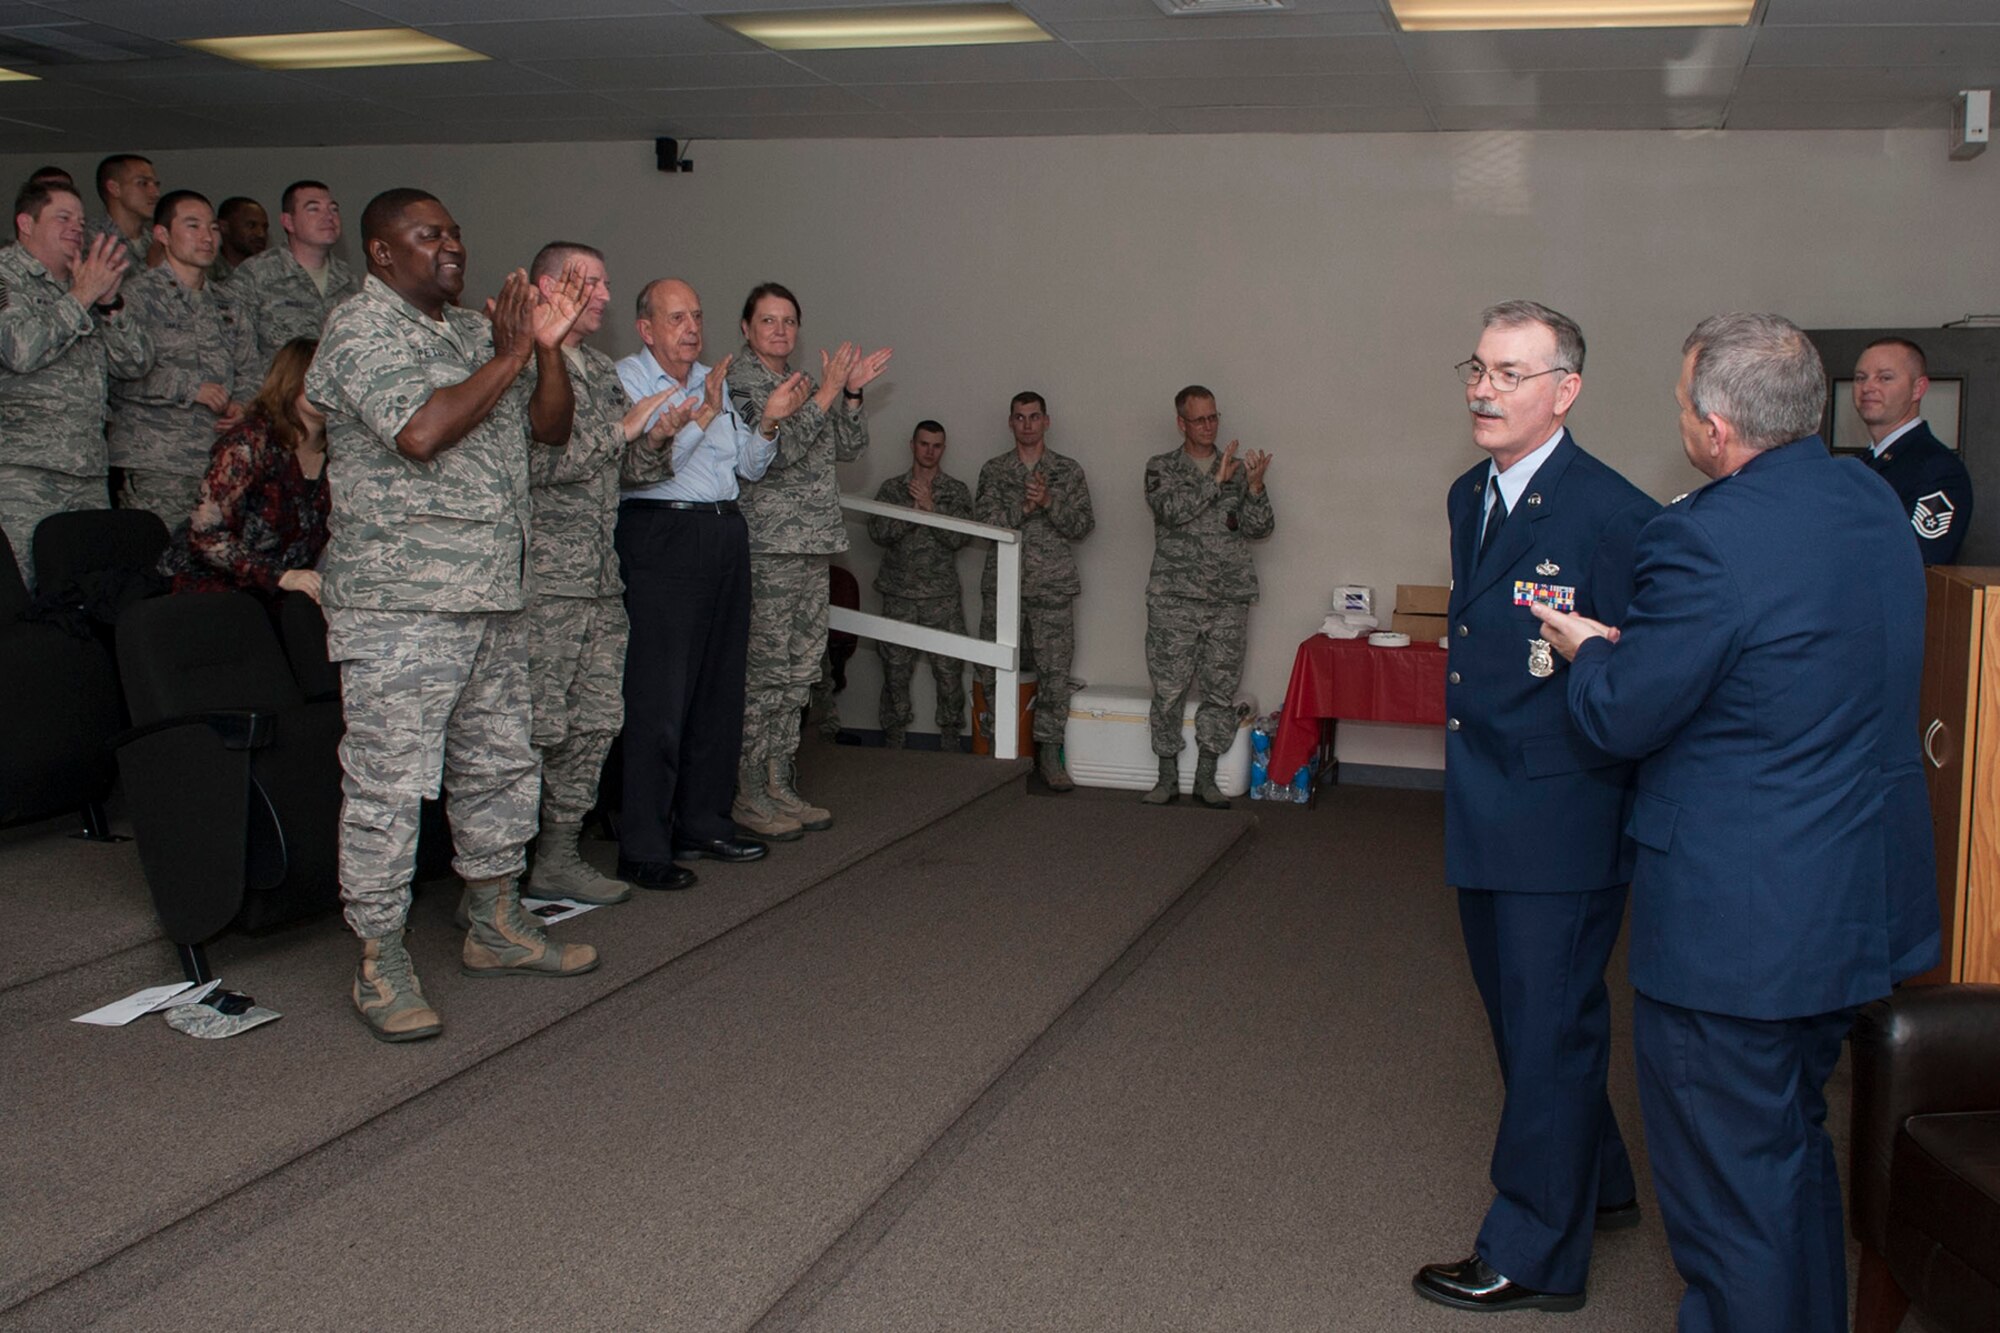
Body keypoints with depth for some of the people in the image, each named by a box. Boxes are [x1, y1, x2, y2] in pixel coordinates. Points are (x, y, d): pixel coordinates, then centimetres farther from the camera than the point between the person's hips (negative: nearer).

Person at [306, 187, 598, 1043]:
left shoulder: (474, 331, 17)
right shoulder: (360, 331, -8)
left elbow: (552, 429, 16)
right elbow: (420, 432, -23)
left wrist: (548, 349, -1)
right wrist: (505, 360, -14)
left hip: (493, 598, 9)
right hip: (398, 605, -9)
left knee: (498, 765, 16)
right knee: (388, 784, -4)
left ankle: (496, 927, 29)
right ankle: (381, 964, 5)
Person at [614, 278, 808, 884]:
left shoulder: (715, 380, 18)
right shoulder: (625, 379, -4)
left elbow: (749, 467, 19)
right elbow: (634, 469, -16)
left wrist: (769, 423, 1)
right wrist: (701, 418, -23)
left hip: (727, 533, 8)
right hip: (663, 538, -7)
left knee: (721, 687, 10)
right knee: (659, 697, -9)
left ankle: (703, 822, 21)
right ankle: (642, 848, -5)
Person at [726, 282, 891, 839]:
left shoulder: (804, 382, 18)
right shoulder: (735, 381, -5)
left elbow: (849, 448, 14)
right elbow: (772, 452, -17)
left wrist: (851, 394, -1)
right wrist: (826, 394, -15)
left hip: (814, 544, 8)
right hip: (766, 547, -8)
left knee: (801, 672, 9)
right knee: (765, 671, -8)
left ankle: (780, 787, 16)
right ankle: (748, 796, 0)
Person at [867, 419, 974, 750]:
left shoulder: (956, 491, 7)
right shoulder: (891, 488, 9)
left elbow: (960, 537, -6)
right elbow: (877, 533, -4)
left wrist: (931, 507, -15)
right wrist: (913, 509, -14)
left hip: (942, 598, -1)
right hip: (899, 597, 1)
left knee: (949, 672, -3)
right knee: (895, 672, 3)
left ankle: (950, 744, 8)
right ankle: (893, 745, 14)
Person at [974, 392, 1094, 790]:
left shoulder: (1068, 470, 8)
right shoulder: (994, 470, 9)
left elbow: (1083, 525, 0)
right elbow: (985, 520, -4)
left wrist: (1050, 503, -15)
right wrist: (1023, 507, -18)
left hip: (1052, 588, -1)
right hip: (1002, 585, 1)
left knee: (1054, 672, -2)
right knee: (995, 672, 1)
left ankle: (1049, 754, 6)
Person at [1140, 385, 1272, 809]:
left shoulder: (1237, 468, 10)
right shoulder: (1161, 468, 4)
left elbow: (1259, 528, 2)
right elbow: (1171, 511, -15)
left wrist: (1254, 485, -14)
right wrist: (1217, 480, -18)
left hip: (1228, 602, 2)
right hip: (1174, 599, -2)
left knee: (1220, 691, 4)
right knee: (1168, 690, 1)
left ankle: (1206, 778, 14)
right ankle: (1167, 777, 12)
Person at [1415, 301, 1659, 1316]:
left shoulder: (1610, 516, -18)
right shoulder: (1469, 497, 9)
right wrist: (1469, 777, 15)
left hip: (1562, 826, -9)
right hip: (1485, 818, 9)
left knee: (1550, 1031, 4)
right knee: (1520, 1015, 21)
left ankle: (1534, 1256, 19)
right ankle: (1598, 1184, 42)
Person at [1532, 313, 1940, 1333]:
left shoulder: (1705, 539, -25)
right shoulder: (1873, 502, 3)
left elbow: (1622, 719, -17)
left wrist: (1589, 652, 4)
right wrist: (1631, 639, 10)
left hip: (1736, 921, -9)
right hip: (1870, 899, 9)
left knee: (1726, 1181, 7)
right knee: (1796, 1141, 27)